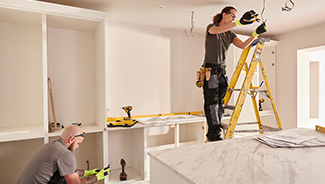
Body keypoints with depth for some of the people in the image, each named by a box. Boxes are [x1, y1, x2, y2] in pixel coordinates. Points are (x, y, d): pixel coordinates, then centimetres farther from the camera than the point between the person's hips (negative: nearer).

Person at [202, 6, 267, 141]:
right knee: (212, 103, -6)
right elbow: (217, 30, -28)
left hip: (222, 70, 7)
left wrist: (256, 33, -9)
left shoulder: (230, 34, 14)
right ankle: (214, 135, 1)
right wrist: (240, 22, -37)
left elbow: (243, 45, 2)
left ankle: (214, 133, 18)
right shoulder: (211, 28, -3)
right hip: (210, 71, -6)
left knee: (220, 103, 7)